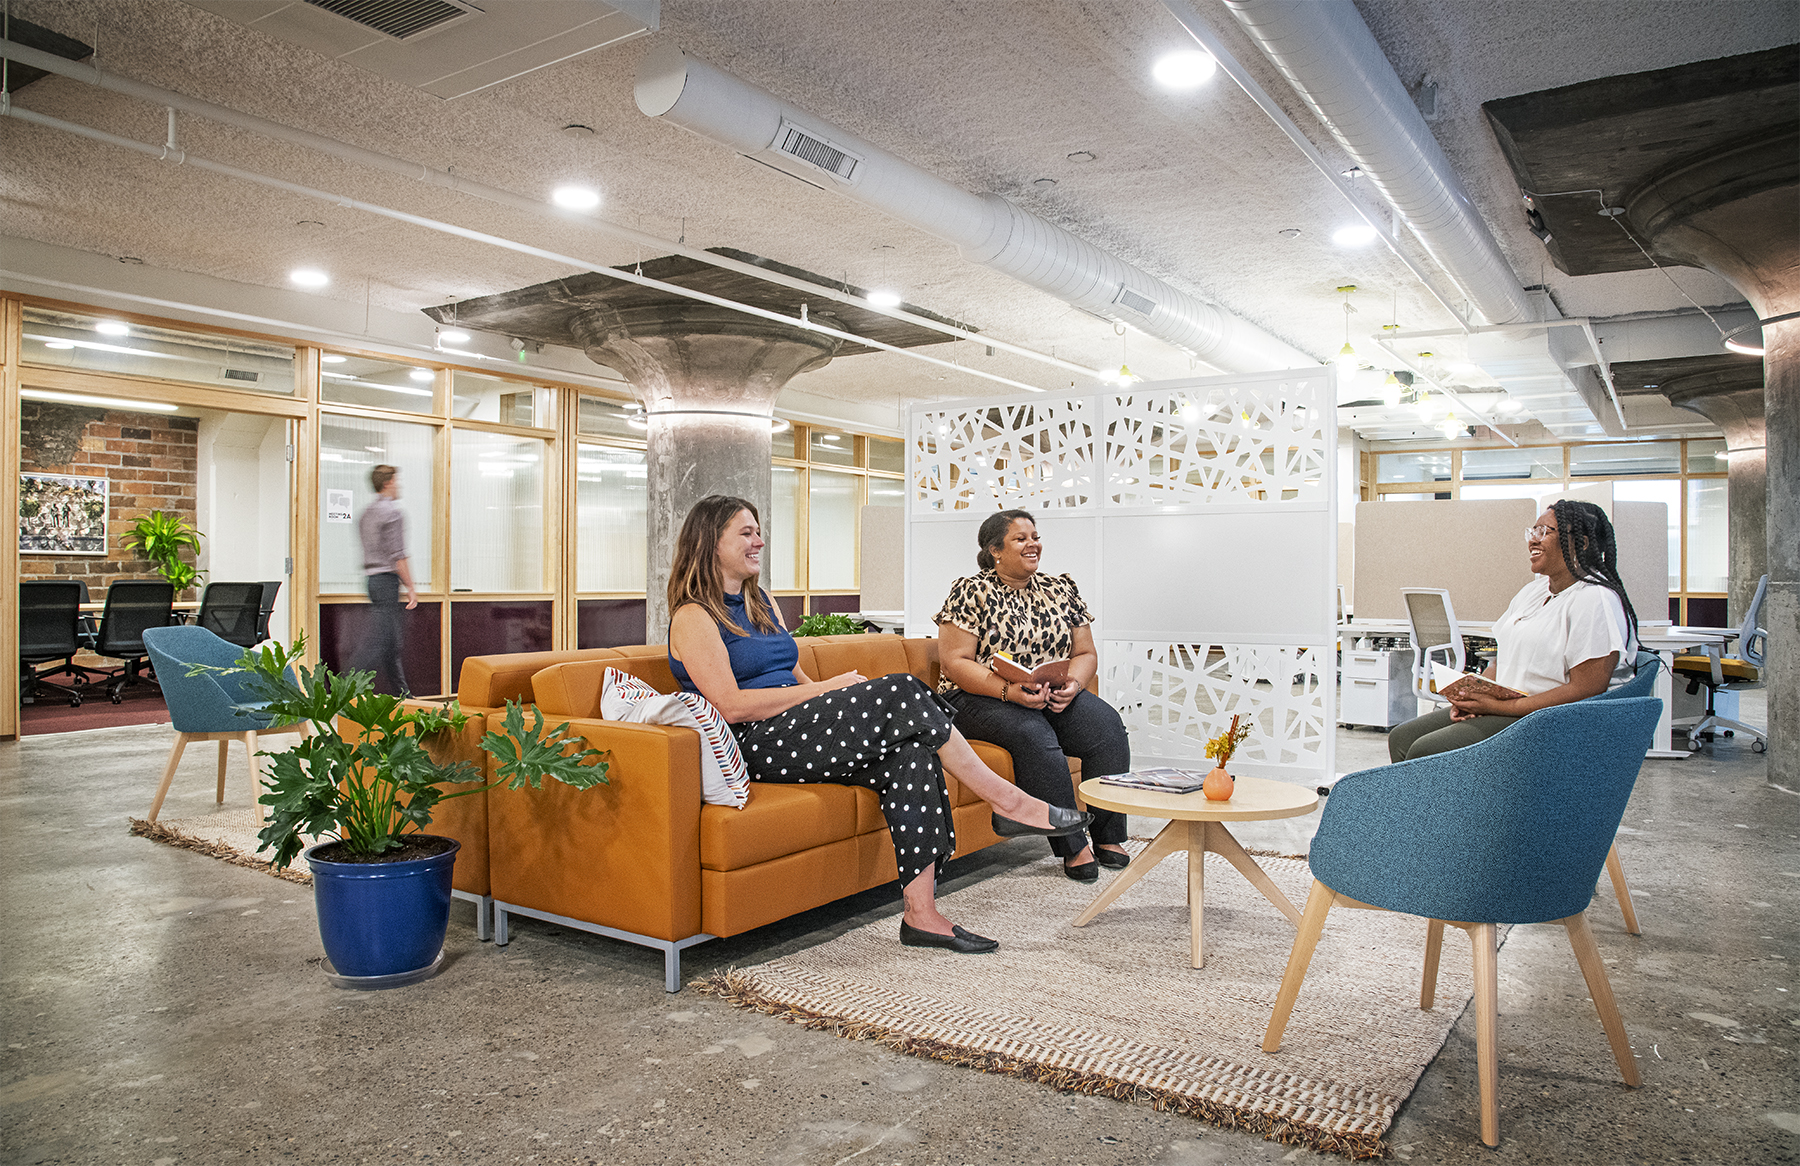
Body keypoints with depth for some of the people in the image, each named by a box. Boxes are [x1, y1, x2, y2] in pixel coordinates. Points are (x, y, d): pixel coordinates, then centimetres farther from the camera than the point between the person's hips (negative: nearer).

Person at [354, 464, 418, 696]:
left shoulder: (367, 513, 16)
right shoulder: (393, 512, -11)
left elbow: (369, 551, 18)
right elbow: (397, 555, -16)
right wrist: (410, 587, -13)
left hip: (372, 579, 9)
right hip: (388, 579, -9)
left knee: (392, 641, 12)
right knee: (380, 640, -8)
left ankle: (401, 692, 18)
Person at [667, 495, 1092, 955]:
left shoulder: (761, 602, 23)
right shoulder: (693, 617, -3)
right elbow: (730, 706, -15)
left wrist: (829, 690, -1)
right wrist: (826, 689, -14)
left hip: (801, 731, 8)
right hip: (754, 746, -8)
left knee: (911, 753, -22)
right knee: (900, 691, -24)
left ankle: (921, 914, -22)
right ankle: (1008, 801, -13)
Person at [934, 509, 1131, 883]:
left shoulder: (1061, 589, 12)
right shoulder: (970, 592, -4)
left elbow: (1086, 654, 12)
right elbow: (954, 663, -12)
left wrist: (1073, 683, -11)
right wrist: (1009, 690, -25)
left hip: (1054, 697, 5)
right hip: (978, 698, -5)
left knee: (1105, 722, -22)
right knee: (1033, 734, -34)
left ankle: (1109, 838, -15)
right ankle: (1073, 846, -26)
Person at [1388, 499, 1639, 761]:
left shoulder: (1595, 600, -13)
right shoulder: (1532, 591, 17)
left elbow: (1587, 691, -21)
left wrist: (1501, 706, -21)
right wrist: (1471, 694, -2)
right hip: (1505, 707, 9)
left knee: (1425, 752, -24)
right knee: (1401, 738, -2)